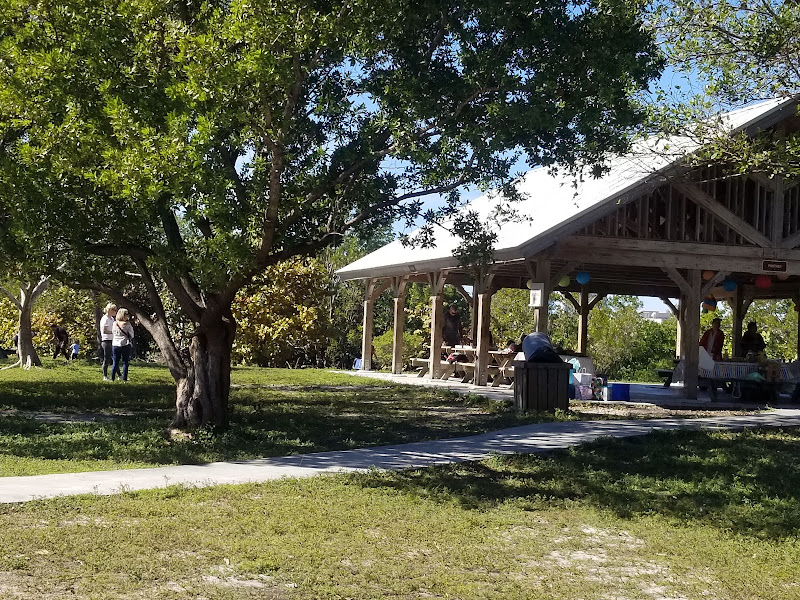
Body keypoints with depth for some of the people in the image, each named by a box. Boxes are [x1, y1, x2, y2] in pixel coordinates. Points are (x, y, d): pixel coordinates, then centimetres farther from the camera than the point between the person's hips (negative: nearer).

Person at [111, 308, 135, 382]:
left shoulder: (114, 323, 2)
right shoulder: (127, 324, -10)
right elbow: (131, 335, -3)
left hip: (115, 345, 4)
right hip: (125, 345, -4)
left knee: (115, 362, 9)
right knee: (125, 362, 3)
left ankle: (112, 378, 8)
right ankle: (124, 378, 1)